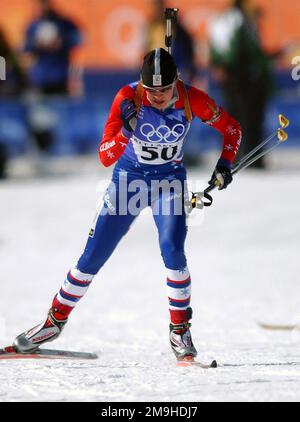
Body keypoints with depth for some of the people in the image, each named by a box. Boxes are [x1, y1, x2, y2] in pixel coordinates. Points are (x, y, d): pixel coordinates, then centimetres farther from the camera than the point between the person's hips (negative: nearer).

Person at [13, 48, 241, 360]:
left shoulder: (191, 99, -20)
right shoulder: (128, 98, -24)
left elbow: (231, 128, -2)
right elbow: (105, 157, -26)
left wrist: (225, 165, -13)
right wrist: (125, 131, -44)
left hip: (169, 180, 0)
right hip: (128, 178, 0)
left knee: (172, 251, -23)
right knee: (92, 256, 2)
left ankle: (180, 329, -7)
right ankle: (56, 320, 20)